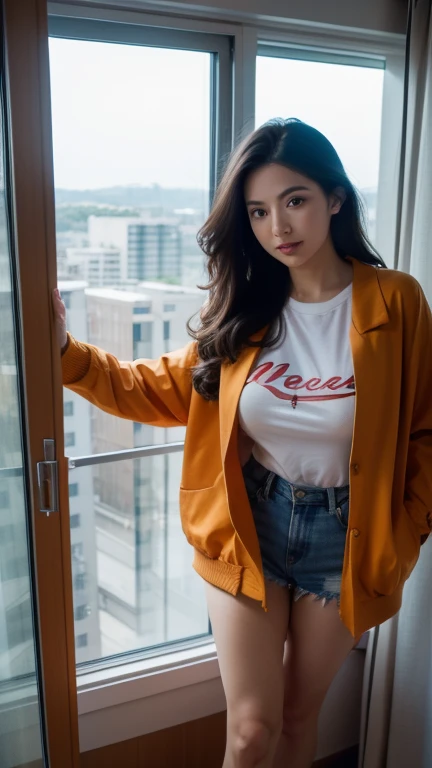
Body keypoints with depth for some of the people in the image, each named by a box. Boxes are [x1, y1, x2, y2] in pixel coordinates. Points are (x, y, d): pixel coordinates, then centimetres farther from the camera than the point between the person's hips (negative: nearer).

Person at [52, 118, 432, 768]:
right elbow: (161, 391, 0)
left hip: (344, 538, -1)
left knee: (300, 715, 20)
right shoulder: (242, 307, -4)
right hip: (249, 529, 1)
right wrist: (67, 351, -9)